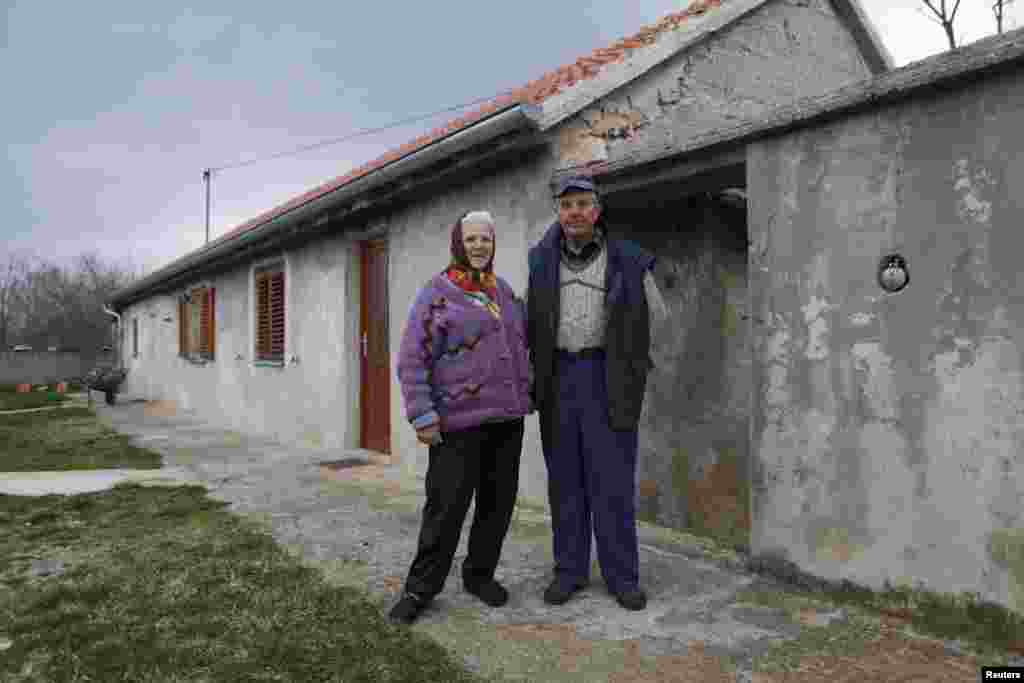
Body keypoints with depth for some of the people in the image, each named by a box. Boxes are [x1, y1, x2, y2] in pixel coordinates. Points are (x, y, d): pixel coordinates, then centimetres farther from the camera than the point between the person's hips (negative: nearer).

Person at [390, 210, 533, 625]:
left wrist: (525, 395, 17)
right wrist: (422, 415, -16)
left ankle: (479, 574, 31)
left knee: (499, 502, 12)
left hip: (507, 418, 6)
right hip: (459, 420, -6)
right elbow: (411, 360, -10)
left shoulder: (503, 290, 13)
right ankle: (420, 589, 17)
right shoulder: (436, 294, -6)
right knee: (447, 507, -1)